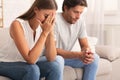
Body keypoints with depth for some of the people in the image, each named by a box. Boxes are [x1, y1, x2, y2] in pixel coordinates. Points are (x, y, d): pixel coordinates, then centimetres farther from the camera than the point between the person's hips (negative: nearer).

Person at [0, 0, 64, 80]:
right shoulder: (17, 24, -28)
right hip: (7, 64, -5)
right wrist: (45, 32, -35)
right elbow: (30, 59, -34)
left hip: (27, 63, 5)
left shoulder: (45, 26, -12)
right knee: (32, 69, -31)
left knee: (56, 65, -16)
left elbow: (51, 59, -18)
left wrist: (50, 31, -28)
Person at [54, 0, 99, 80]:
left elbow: (85, 45, -1)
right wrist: (79, 55, -37)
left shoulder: (80, 20, -4)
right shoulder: (55, 20, -23)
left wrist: (87, 52, -27)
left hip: (67, 57, 6)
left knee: (94, 58, -13)